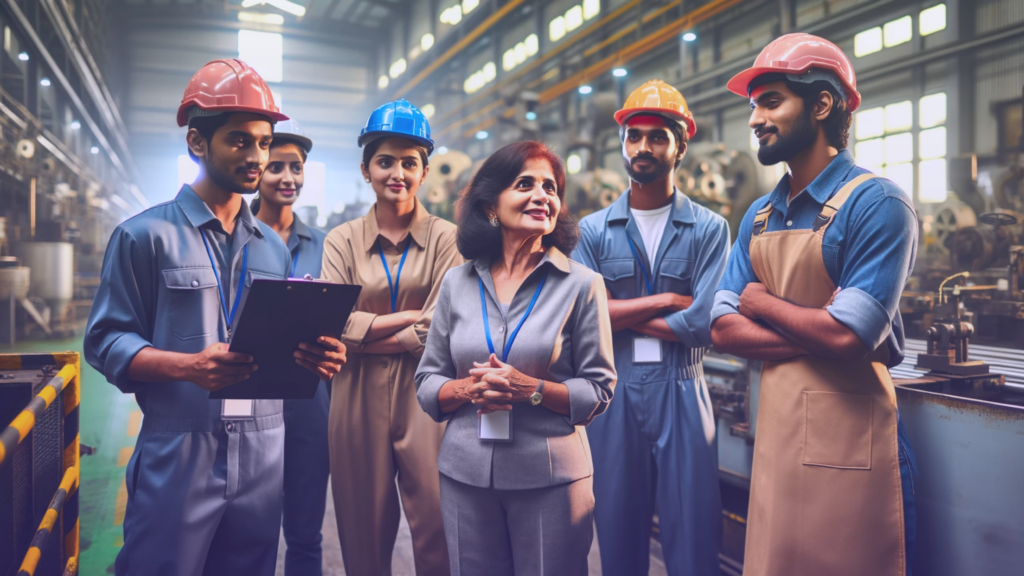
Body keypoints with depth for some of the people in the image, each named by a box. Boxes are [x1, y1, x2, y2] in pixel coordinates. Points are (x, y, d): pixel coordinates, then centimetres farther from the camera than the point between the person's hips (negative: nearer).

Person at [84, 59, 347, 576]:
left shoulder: (273, 247, 14)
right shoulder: (146, 236, -2)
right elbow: (107, 341, -6)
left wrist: (316, 356, -7)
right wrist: (188, 366, -23)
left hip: (263, 458, 5)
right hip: (177, 456, -4)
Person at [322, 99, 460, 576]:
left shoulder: (445, 238, 0)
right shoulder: (342, 241, 6)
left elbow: (438, 331, -8)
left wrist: (364, 337, -8)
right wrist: (410, 314, -11)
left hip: (425, 394, -2)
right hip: (359, 399, 2)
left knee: (438, 533, 0)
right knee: (364, 534, 12)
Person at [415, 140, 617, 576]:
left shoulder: (581, 285, -3)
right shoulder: (457, 283, 5)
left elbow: (598, 390, -3)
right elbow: (426, 383, 8)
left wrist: (532, 389, -18)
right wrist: (467, 389, -12)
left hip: (549, 477, -2)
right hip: (465, 474, 2)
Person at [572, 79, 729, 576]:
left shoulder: (709, 229, 1)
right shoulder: (592, 231, 6)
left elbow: (704, 324, -11)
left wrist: (621, 315, -7)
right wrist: (666, 300, -8)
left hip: (682, 393, -1)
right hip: (613, 393, 2)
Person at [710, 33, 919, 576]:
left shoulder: (875, 203, -12)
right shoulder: (759, 217, 8)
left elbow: (849, 336, -23)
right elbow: (724, 328, 2)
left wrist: (762, 302, -6)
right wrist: (816, 334, -13)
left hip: (847, 436, -6)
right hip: (775, 428, 6)